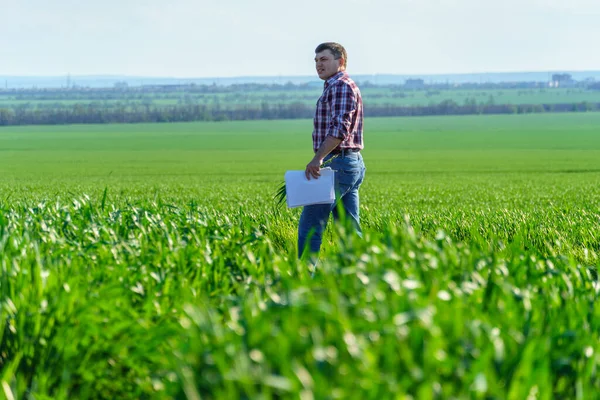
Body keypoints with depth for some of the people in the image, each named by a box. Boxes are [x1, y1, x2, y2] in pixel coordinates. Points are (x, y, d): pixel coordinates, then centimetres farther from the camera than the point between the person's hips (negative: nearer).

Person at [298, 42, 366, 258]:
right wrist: (322, 159, 25)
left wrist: (318, 158, -28)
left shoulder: (341, 86, -11)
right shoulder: (333, 87, 22)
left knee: (310, 224, -9)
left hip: (338, 163, -11)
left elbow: (339, 129, -23)